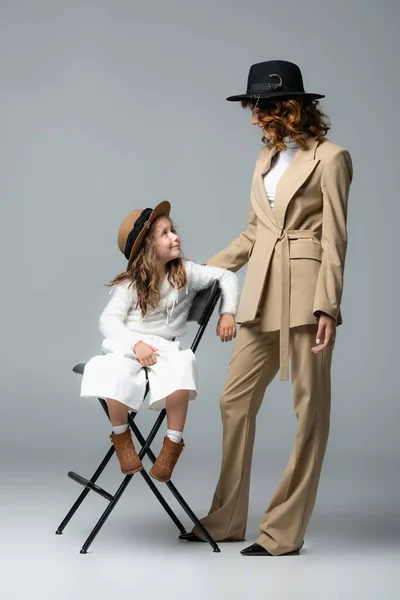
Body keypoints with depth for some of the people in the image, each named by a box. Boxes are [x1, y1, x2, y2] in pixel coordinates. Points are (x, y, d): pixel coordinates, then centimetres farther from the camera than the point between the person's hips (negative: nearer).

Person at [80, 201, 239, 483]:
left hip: (164, 347, 1)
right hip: (127, 345, -1)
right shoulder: (130, 284, 0)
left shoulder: (186, 272, 3)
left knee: (179, 371, -36)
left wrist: (227, 313, -6)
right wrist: (135, 344, -24)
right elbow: (109, 320, -8)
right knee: (116, 378, -35)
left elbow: (227, 277, 7)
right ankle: (121, 437, -5)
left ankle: (174, 443, -14)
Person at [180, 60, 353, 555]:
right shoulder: (266, 158, 15)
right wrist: (208, 269, 18)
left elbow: (334, 240, -11)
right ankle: (227, 519, 18)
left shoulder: (329, 158, -7)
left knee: (309, 408, 1)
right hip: (262, 292, 8)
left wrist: (327, 307, -16)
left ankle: (284, 531, 6)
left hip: (305, 292, -8)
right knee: (235, 399, 8)